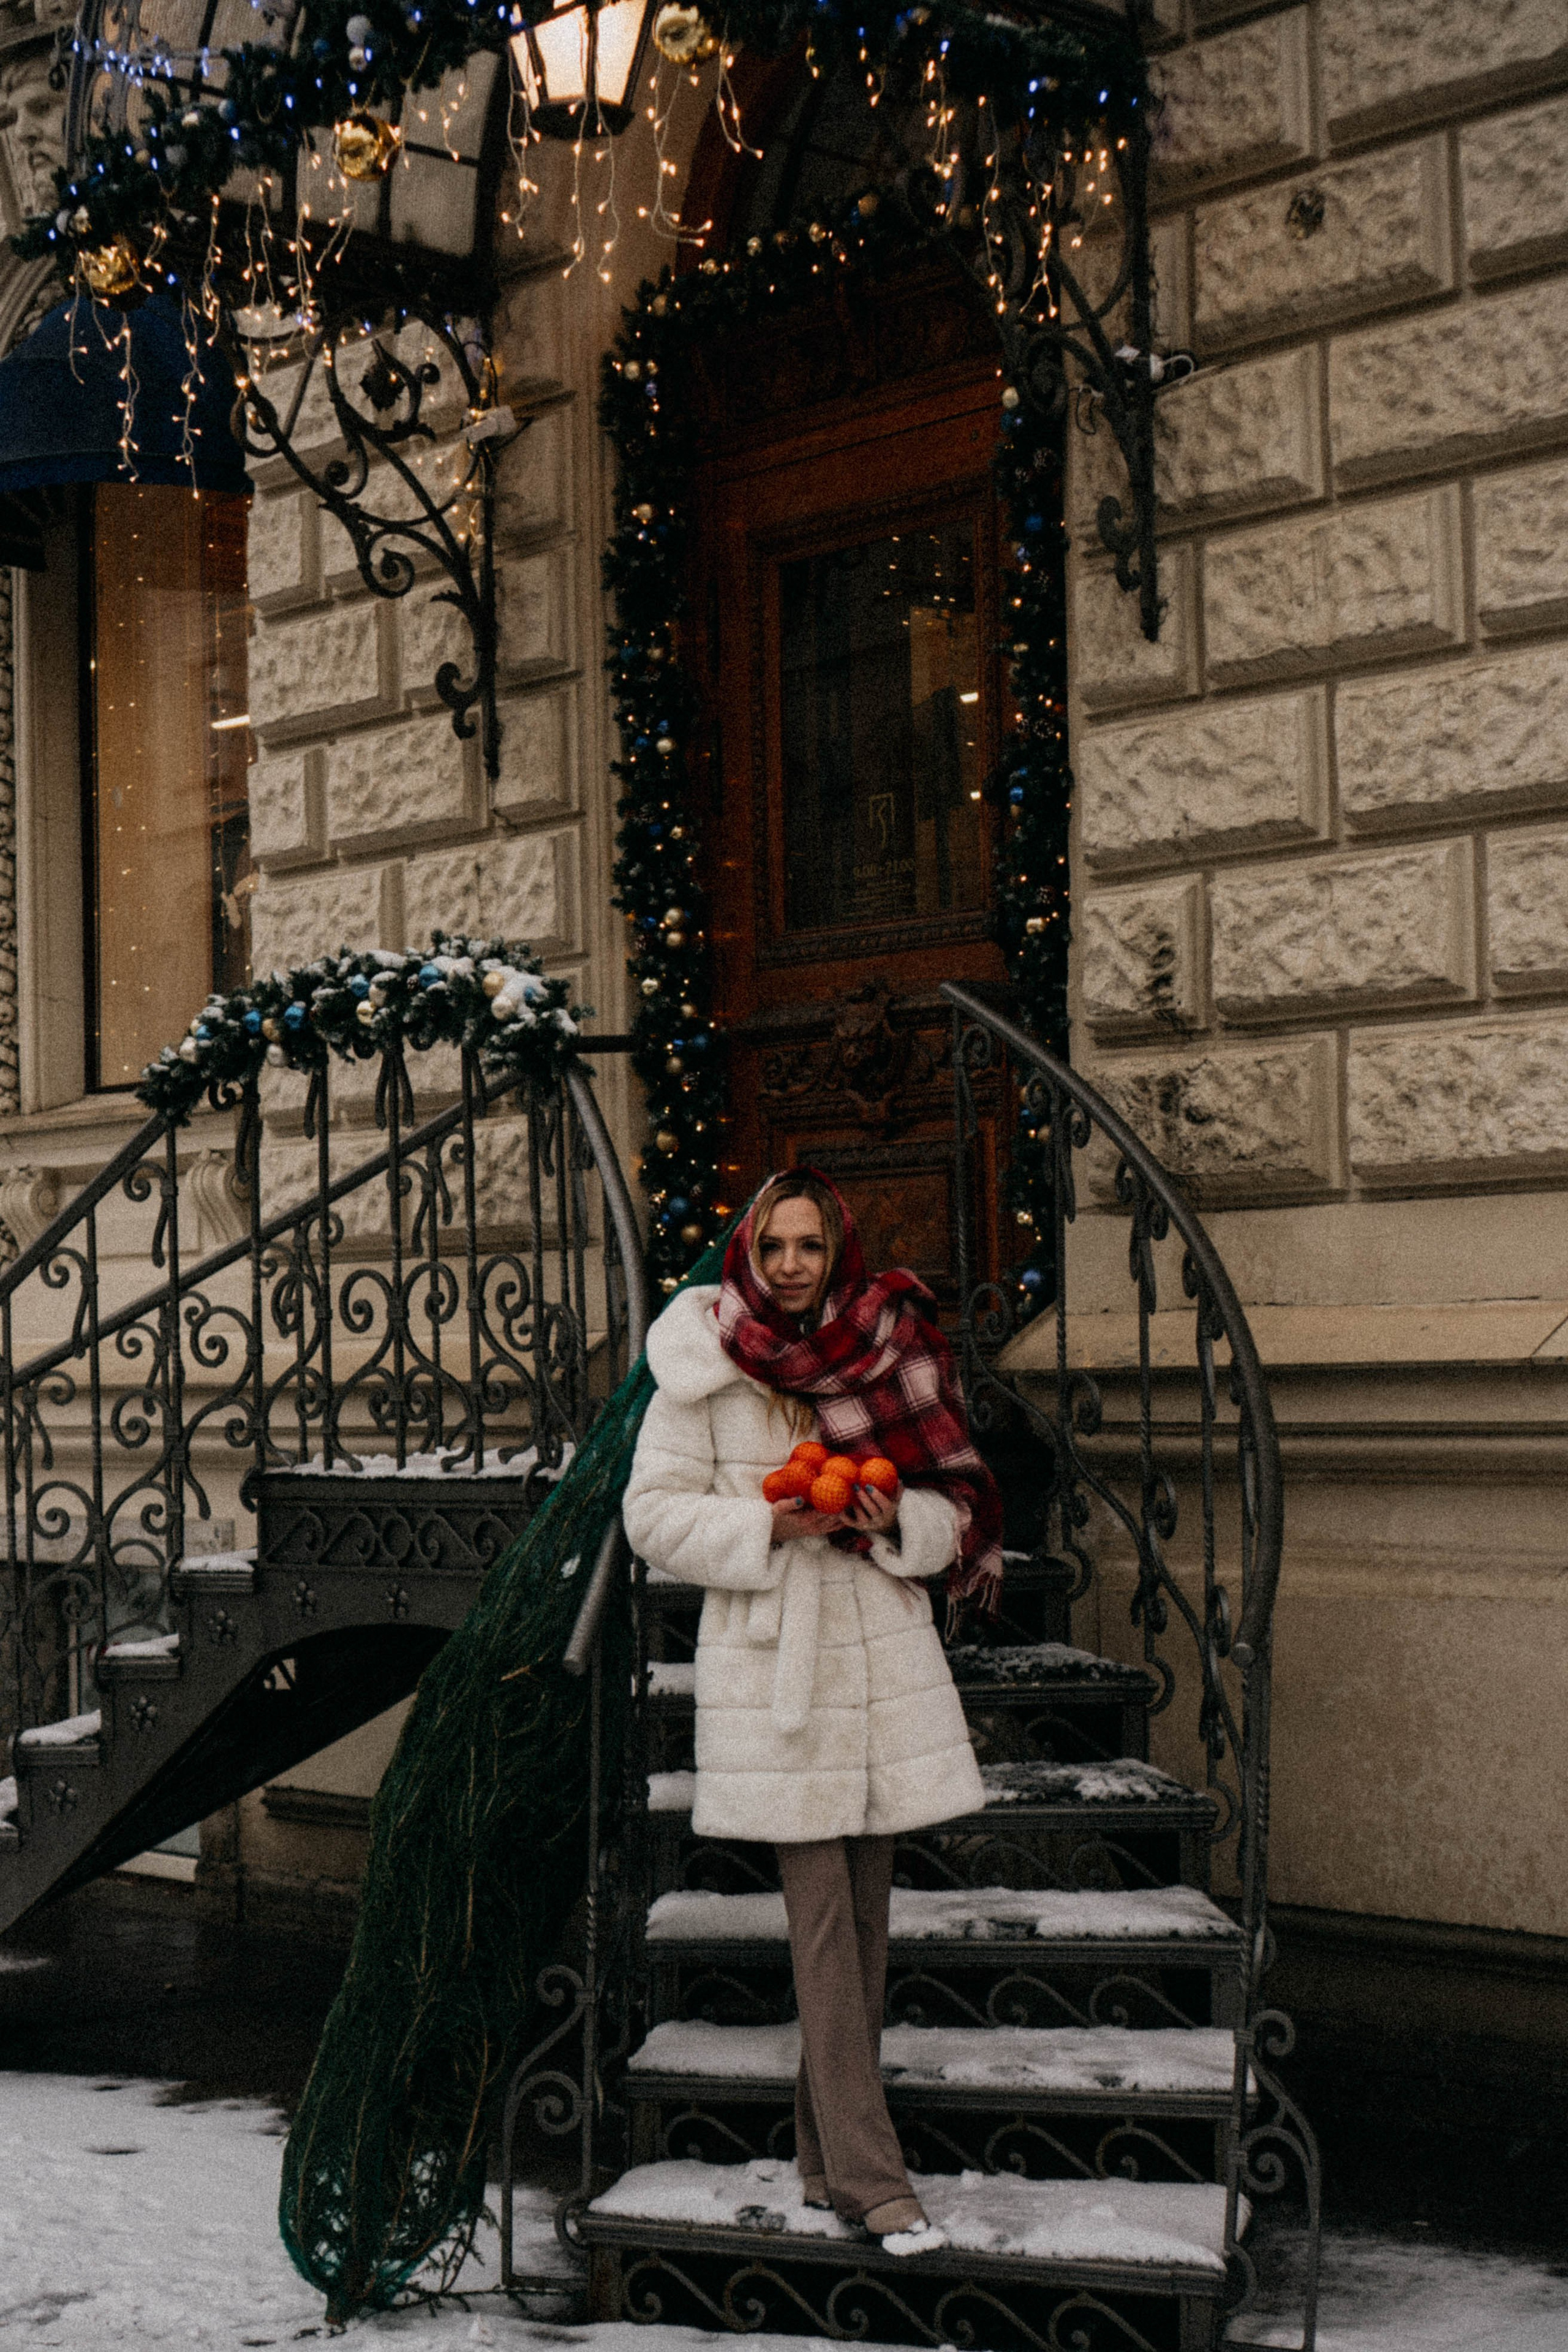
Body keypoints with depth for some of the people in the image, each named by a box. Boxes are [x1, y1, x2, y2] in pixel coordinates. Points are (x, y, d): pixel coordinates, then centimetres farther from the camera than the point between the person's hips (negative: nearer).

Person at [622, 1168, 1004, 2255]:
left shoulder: (889, 1356, 6)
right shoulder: (704, 1368, -1)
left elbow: (956, 1512, 11)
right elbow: (656, 1515, -1)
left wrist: (891, 1520, -11)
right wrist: (769, 1525, -15)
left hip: (885, 1653, 4)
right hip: (771, 1665, -3)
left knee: (865, 1914, 7)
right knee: (823, 1921, -6)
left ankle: (828, 2156, 18)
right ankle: (871, 2180, -5)